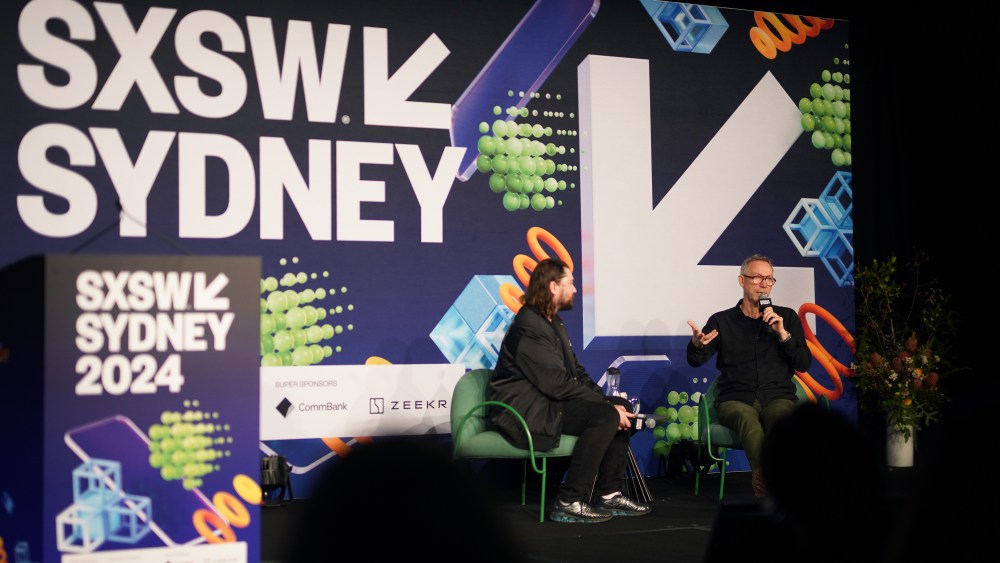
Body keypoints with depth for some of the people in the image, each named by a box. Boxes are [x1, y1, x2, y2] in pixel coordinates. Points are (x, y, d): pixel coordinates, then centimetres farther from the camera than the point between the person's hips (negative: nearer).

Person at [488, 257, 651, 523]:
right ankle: (570, 503, -22)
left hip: (548, 401, 10)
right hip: (526, 409, -10)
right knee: (606, 417, -24)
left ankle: (608, 494, 2)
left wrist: (608, 400, -1)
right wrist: (607, 406, -19)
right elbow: (558, 384, -22)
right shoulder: (530, 327, -17)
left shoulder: (552, 322, 16)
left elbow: (576, 372, 14)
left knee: (622, 408, 3)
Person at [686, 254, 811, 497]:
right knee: (745, 417, -38)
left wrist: (783, 334, -4)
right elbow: (695, 361, 4)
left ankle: (762, 478, -56)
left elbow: (804, 364, 11)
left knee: (781, 416, -37)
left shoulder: (787, 317, 17)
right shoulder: (722, 320, 14)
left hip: (778, 397, 1)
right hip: (736, 399, -1)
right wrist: (697, 344, -20)